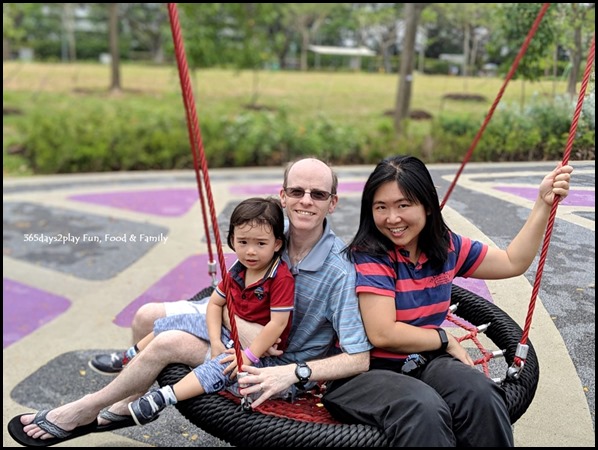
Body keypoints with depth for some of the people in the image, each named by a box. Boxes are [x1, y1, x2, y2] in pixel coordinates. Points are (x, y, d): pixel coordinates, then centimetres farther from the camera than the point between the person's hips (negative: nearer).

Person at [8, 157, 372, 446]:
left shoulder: (341, 272, -25)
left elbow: (360, 359, -25)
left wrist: (295, 373, -35)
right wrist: (245, 330, -25)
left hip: (278, 370, -6)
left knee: (167, 344, -20)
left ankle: (84, 411, 3)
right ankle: (126, 403, 23)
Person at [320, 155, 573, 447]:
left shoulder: (446, 246, 3)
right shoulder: (369, 255, -15)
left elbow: (513, 262, 13)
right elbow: (383, 334, -22)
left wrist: (543, 203, 7)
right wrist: (446, 340, -8)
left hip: (421, 363, 5)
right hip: (364, 372, -5)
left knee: (481, 394, -25)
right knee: (424, 408, -35)